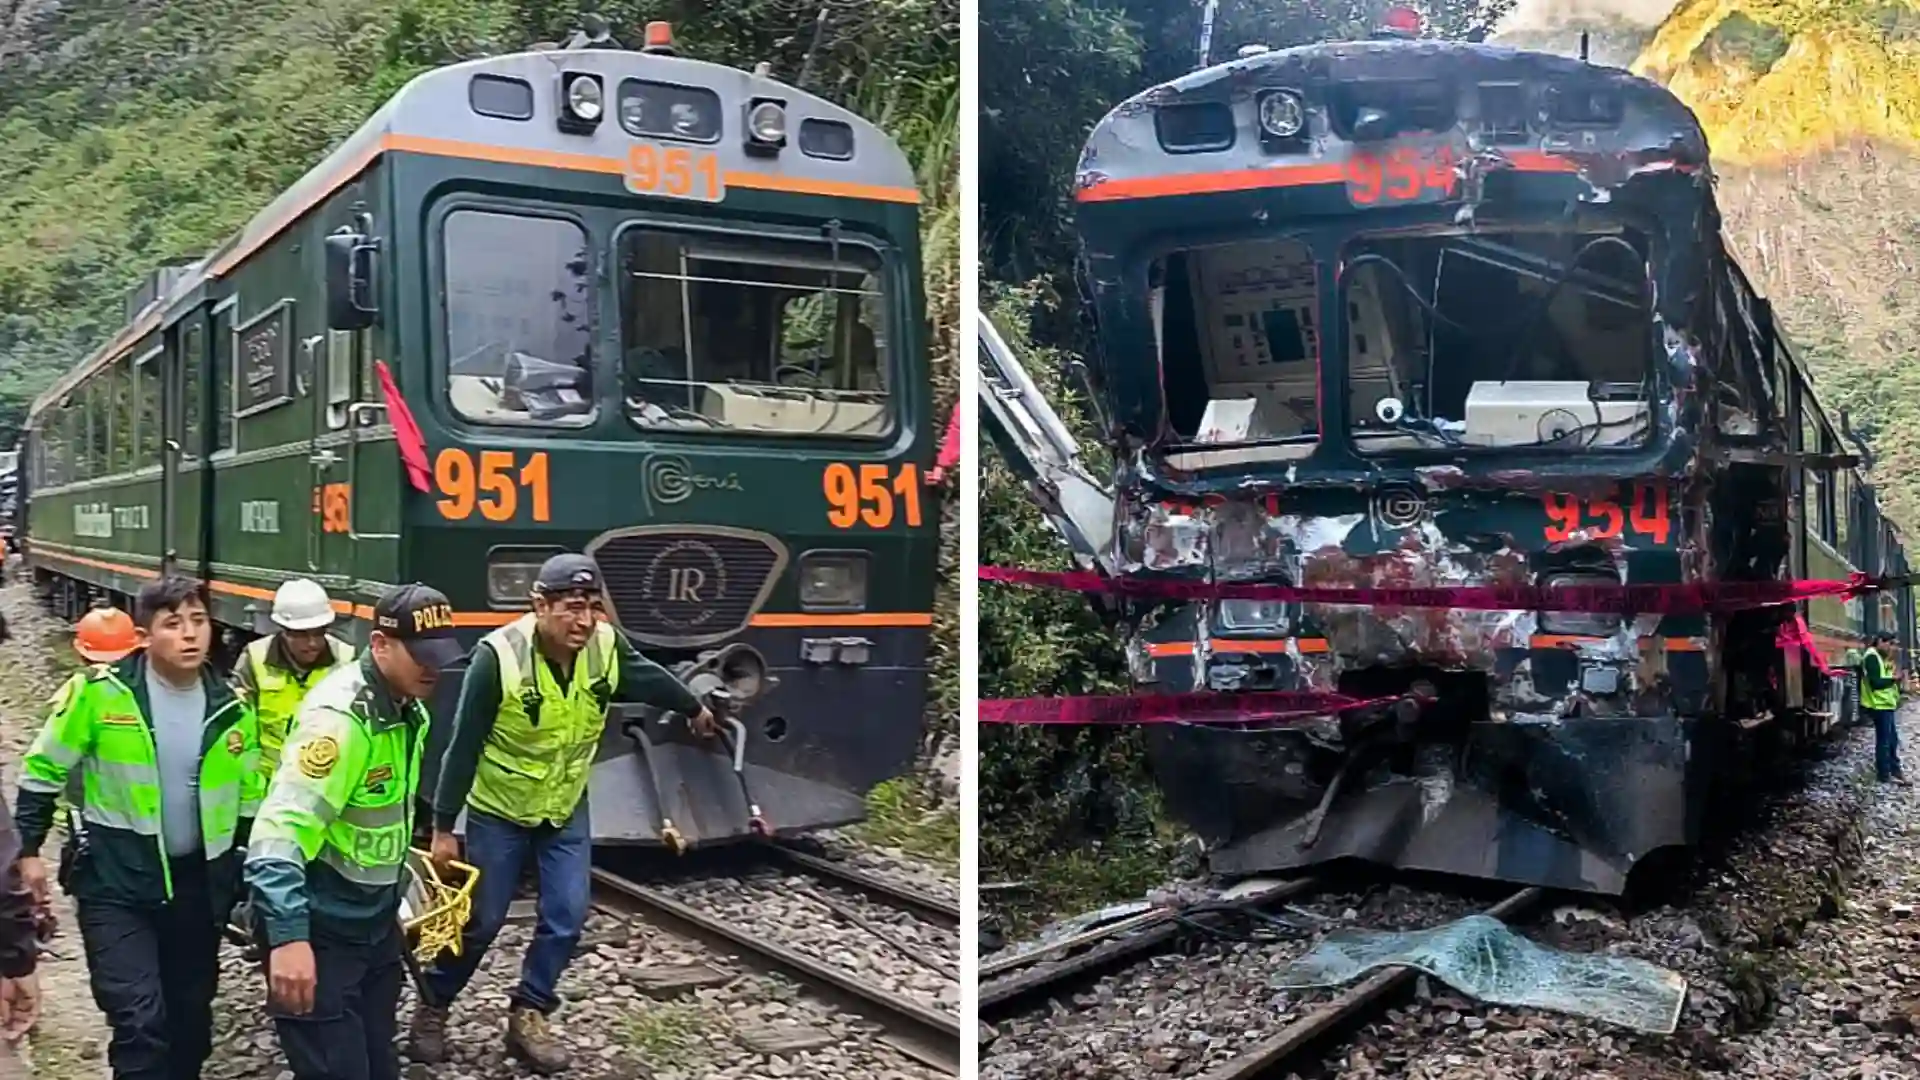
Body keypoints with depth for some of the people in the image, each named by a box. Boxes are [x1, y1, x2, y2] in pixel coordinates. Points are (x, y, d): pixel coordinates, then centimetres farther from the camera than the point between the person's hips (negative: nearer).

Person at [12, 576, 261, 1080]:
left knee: (191, 1014, 16)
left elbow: (248, 799, 10)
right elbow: (44, 770, -1)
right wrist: (28, 849, -1)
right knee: (140, 1019, -13)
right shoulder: (99, 692, -12)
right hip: (115, 882, -4)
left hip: (198, 884, 4)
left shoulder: (230, 708, -1)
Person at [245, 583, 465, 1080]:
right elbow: (280, 831, -33)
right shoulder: (339, 716, -25)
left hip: (374, 917, 9)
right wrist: (288, 936, -41)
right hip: (320, 927, -9)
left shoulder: (407, 705, 4)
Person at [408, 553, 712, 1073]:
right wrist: (444, 828, -17)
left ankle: (527, 1019, 17)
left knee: (566, 917, 0)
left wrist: (694, 709, 24)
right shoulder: (499, 656, -29)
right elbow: (463, 748, -21)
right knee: (481, 921, 5)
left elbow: (651, 679, 7)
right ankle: (431, 1009, 29)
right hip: (498, 811, -4)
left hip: (566, 810, 4)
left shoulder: (606, 647, -16)